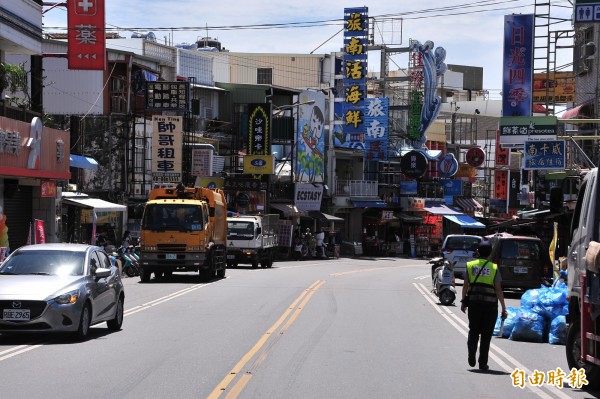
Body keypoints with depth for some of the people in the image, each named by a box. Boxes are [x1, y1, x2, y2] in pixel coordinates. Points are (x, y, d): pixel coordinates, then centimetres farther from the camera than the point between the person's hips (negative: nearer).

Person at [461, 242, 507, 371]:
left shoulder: (470, 265, 2)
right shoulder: (494, 268, -3)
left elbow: (465, 286, 4)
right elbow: (498, 290, -6)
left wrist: (463, 302, 16)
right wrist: (504, 308, -2)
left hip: (474, 303, 1)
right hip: (490, 305, -1)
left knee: (473, 331, 15)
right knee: (486, 334, 7)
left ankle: (471, 356, -5)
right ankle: (483, 363, 8)